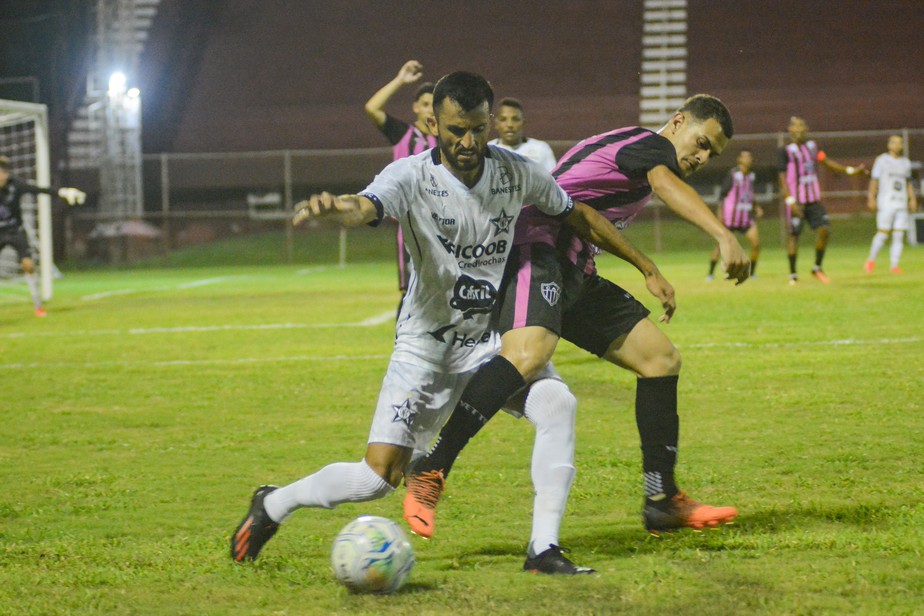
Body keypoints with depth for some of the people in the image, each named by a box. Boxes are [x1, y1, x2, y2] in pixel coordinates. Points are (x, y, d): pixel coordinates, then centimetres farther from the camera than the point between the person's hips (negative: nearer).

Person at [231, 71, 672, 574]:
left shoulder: (516, 173, -8)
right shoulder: (412, 176, -20)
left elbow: (581, 218, 9)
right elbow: (365, 207, -42)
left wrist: (648, 269, 11)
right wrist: (334, 207, -67)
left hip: (492, 337, 3)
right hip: (426, 340, -3)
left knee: (557, 402, -26)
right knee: (378, 477, -9)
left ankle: (544, 549, -19)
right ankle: (273, 505, 19)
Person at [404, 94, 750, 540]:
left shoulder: (626, 146, 25)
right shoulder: (649, 144, -5)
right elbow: (668, 185, -30)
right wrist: (724, 237, -44)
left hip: (573, 273, 11)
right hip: (535, 250, -11)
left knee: (660, 357, 8)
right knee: (529, 353, -36)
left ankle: (662, 502, 12)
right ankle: (427, 475, -36)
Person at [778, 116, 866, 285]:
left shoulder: (812, 146, 11)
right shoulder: (786, 151, -7)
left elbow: (826, 161, 18)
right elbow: (782, 177, -10)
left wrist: (850, 170, 12)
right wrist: (791, 201, -18)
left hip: (813, 200, 5)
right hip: (796, 201, -5)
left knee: (824, 229, -4)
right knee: (794, 234, -2)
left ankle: (817, 268, 11)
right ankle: (792, 274, 8)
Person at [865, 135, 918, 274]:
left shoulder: (906, 162, 16)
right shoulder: (881, 160, 2)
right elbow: (874, 180, 0)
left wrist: (912, 199, 14)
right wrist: (871, 199, -7)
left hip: (902, 204, 5)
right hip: (886, 203, -5)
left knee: (899, 235, -3)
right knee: (883, 233, -10)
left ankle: (894, 265, -1)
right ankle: (871, 260, 7)